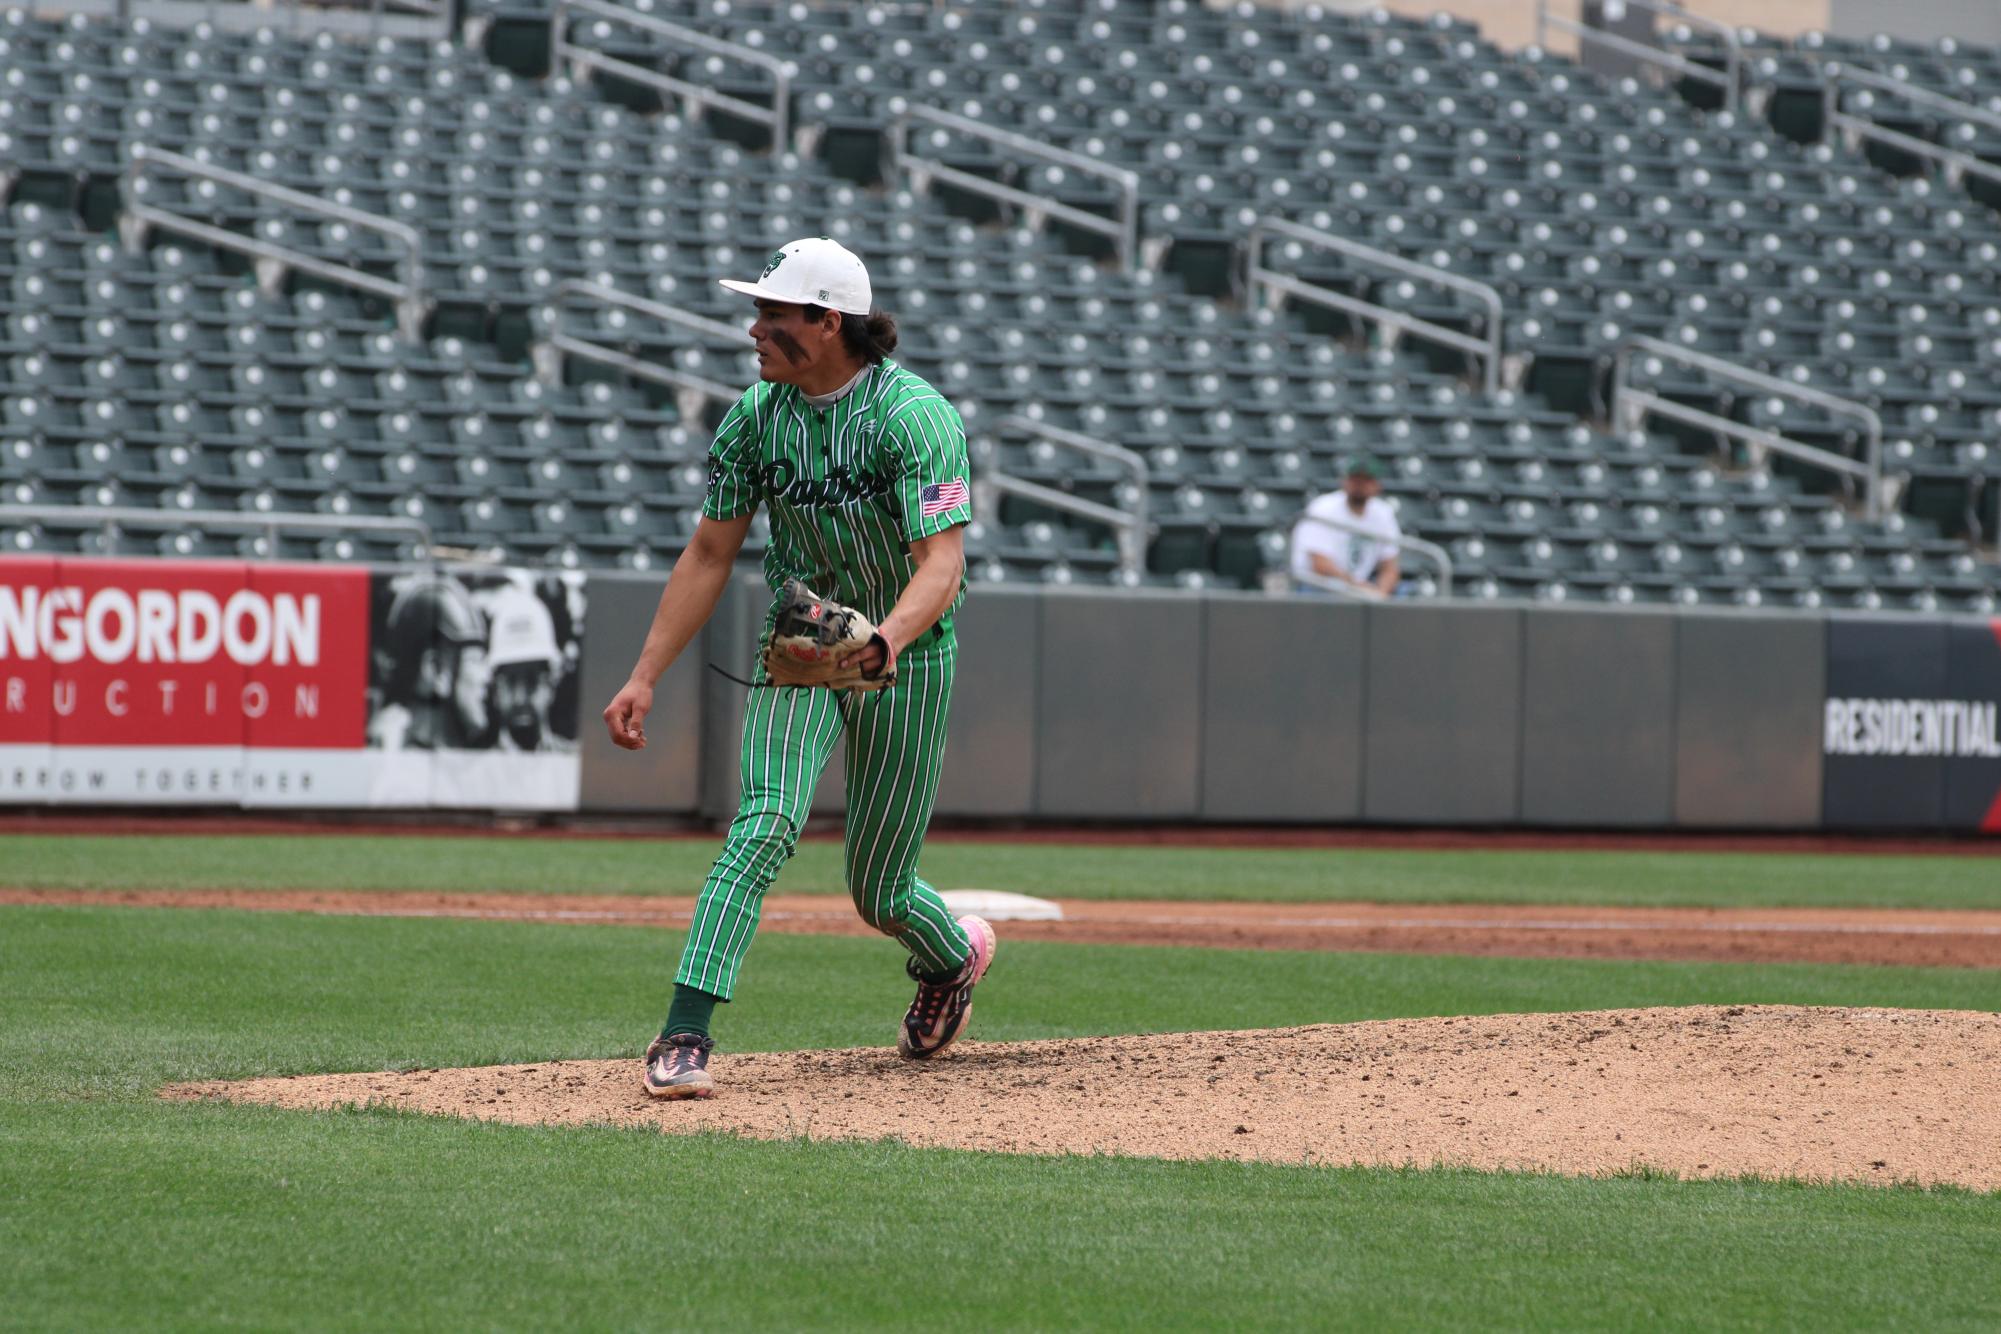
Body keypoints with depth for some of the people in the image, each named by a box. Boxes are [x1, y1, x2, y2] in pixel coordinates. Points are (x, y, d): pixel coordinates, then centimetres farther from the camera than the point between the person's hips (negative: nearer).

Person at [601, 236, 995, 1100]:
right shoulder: (758, 414, -4)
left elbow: (941, 563, -30)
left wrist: (888, 640, -50)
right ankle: (684, 1036, -30)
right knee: (768, 819, -23)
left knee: (878, 891, 5)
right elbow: (709, 553, 3)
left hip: (909, 656, -3)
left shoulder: (914, 415, -21)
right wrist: (644, 678, -2)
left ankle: (955, 956, 42)